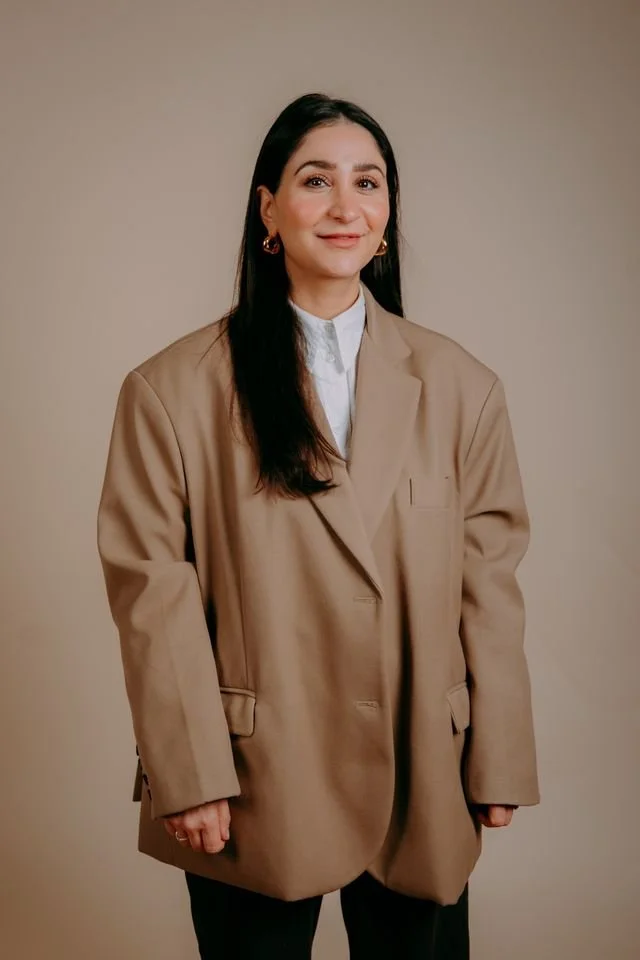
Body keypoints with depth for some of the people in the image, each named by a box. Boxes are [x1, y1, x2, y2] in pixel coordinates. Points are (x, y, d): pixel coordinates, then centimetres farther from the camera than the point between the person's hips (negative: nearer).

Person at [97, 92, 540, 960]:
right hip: (252, 792, -2)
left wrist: (498, 762, 2)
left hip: (422, 791, 2)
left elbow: (489, 583, 2)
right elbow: (153, 592, -8)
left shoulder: (459, 387, 2)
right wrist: (190, 777, -10)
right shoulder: (172, 391, -6)